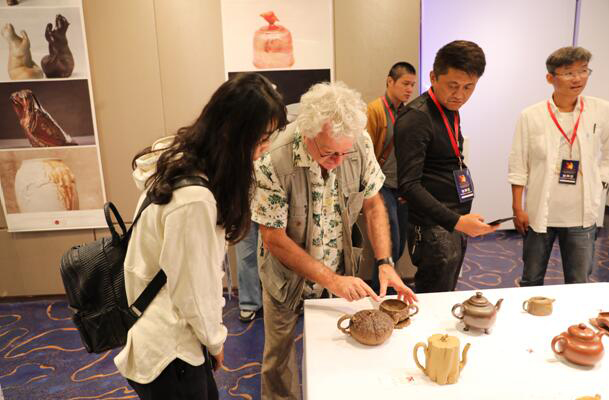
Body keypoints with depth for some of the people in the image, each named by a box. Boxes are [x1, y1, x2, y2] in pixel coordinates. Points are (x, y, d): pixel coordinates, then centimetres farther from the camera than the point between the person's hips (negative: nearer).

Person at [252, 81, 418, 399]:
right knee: (279, 353, 16)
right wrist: (331, 280, -27)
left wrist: (385, 264, -16)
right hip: (288, 274, -2)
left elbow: (373, 204, -6)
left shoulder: (359, 144, -19)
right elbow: (274, 239, -23)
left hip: (339, 272, 3)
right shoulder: (274, 163, -30)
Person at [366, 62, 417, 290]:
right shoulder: (374, 110, -9)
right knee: (391, 246, -8)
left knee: (399, 246, 12)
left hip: (404, 188, 6)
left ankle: (380, 288, 30)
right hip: (383, 186, -6)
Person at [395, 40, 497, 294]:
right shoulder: (416, 118, -17)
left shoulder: (450, 110, 12)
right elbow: (408, 185, -24)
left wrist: (461, 221, 13)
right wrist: (455, 221, -30)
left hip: (456, 225, 9)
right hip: (434, 230, -9)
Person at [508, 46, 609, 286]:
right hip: (539, 213, -1)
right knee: (531, 280, 14)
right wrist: (517, 208, -4)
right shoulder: (531, 116, -6)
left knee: (579, 284, 12)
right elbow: (518, 167, -3)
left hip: (582, 216, 2)